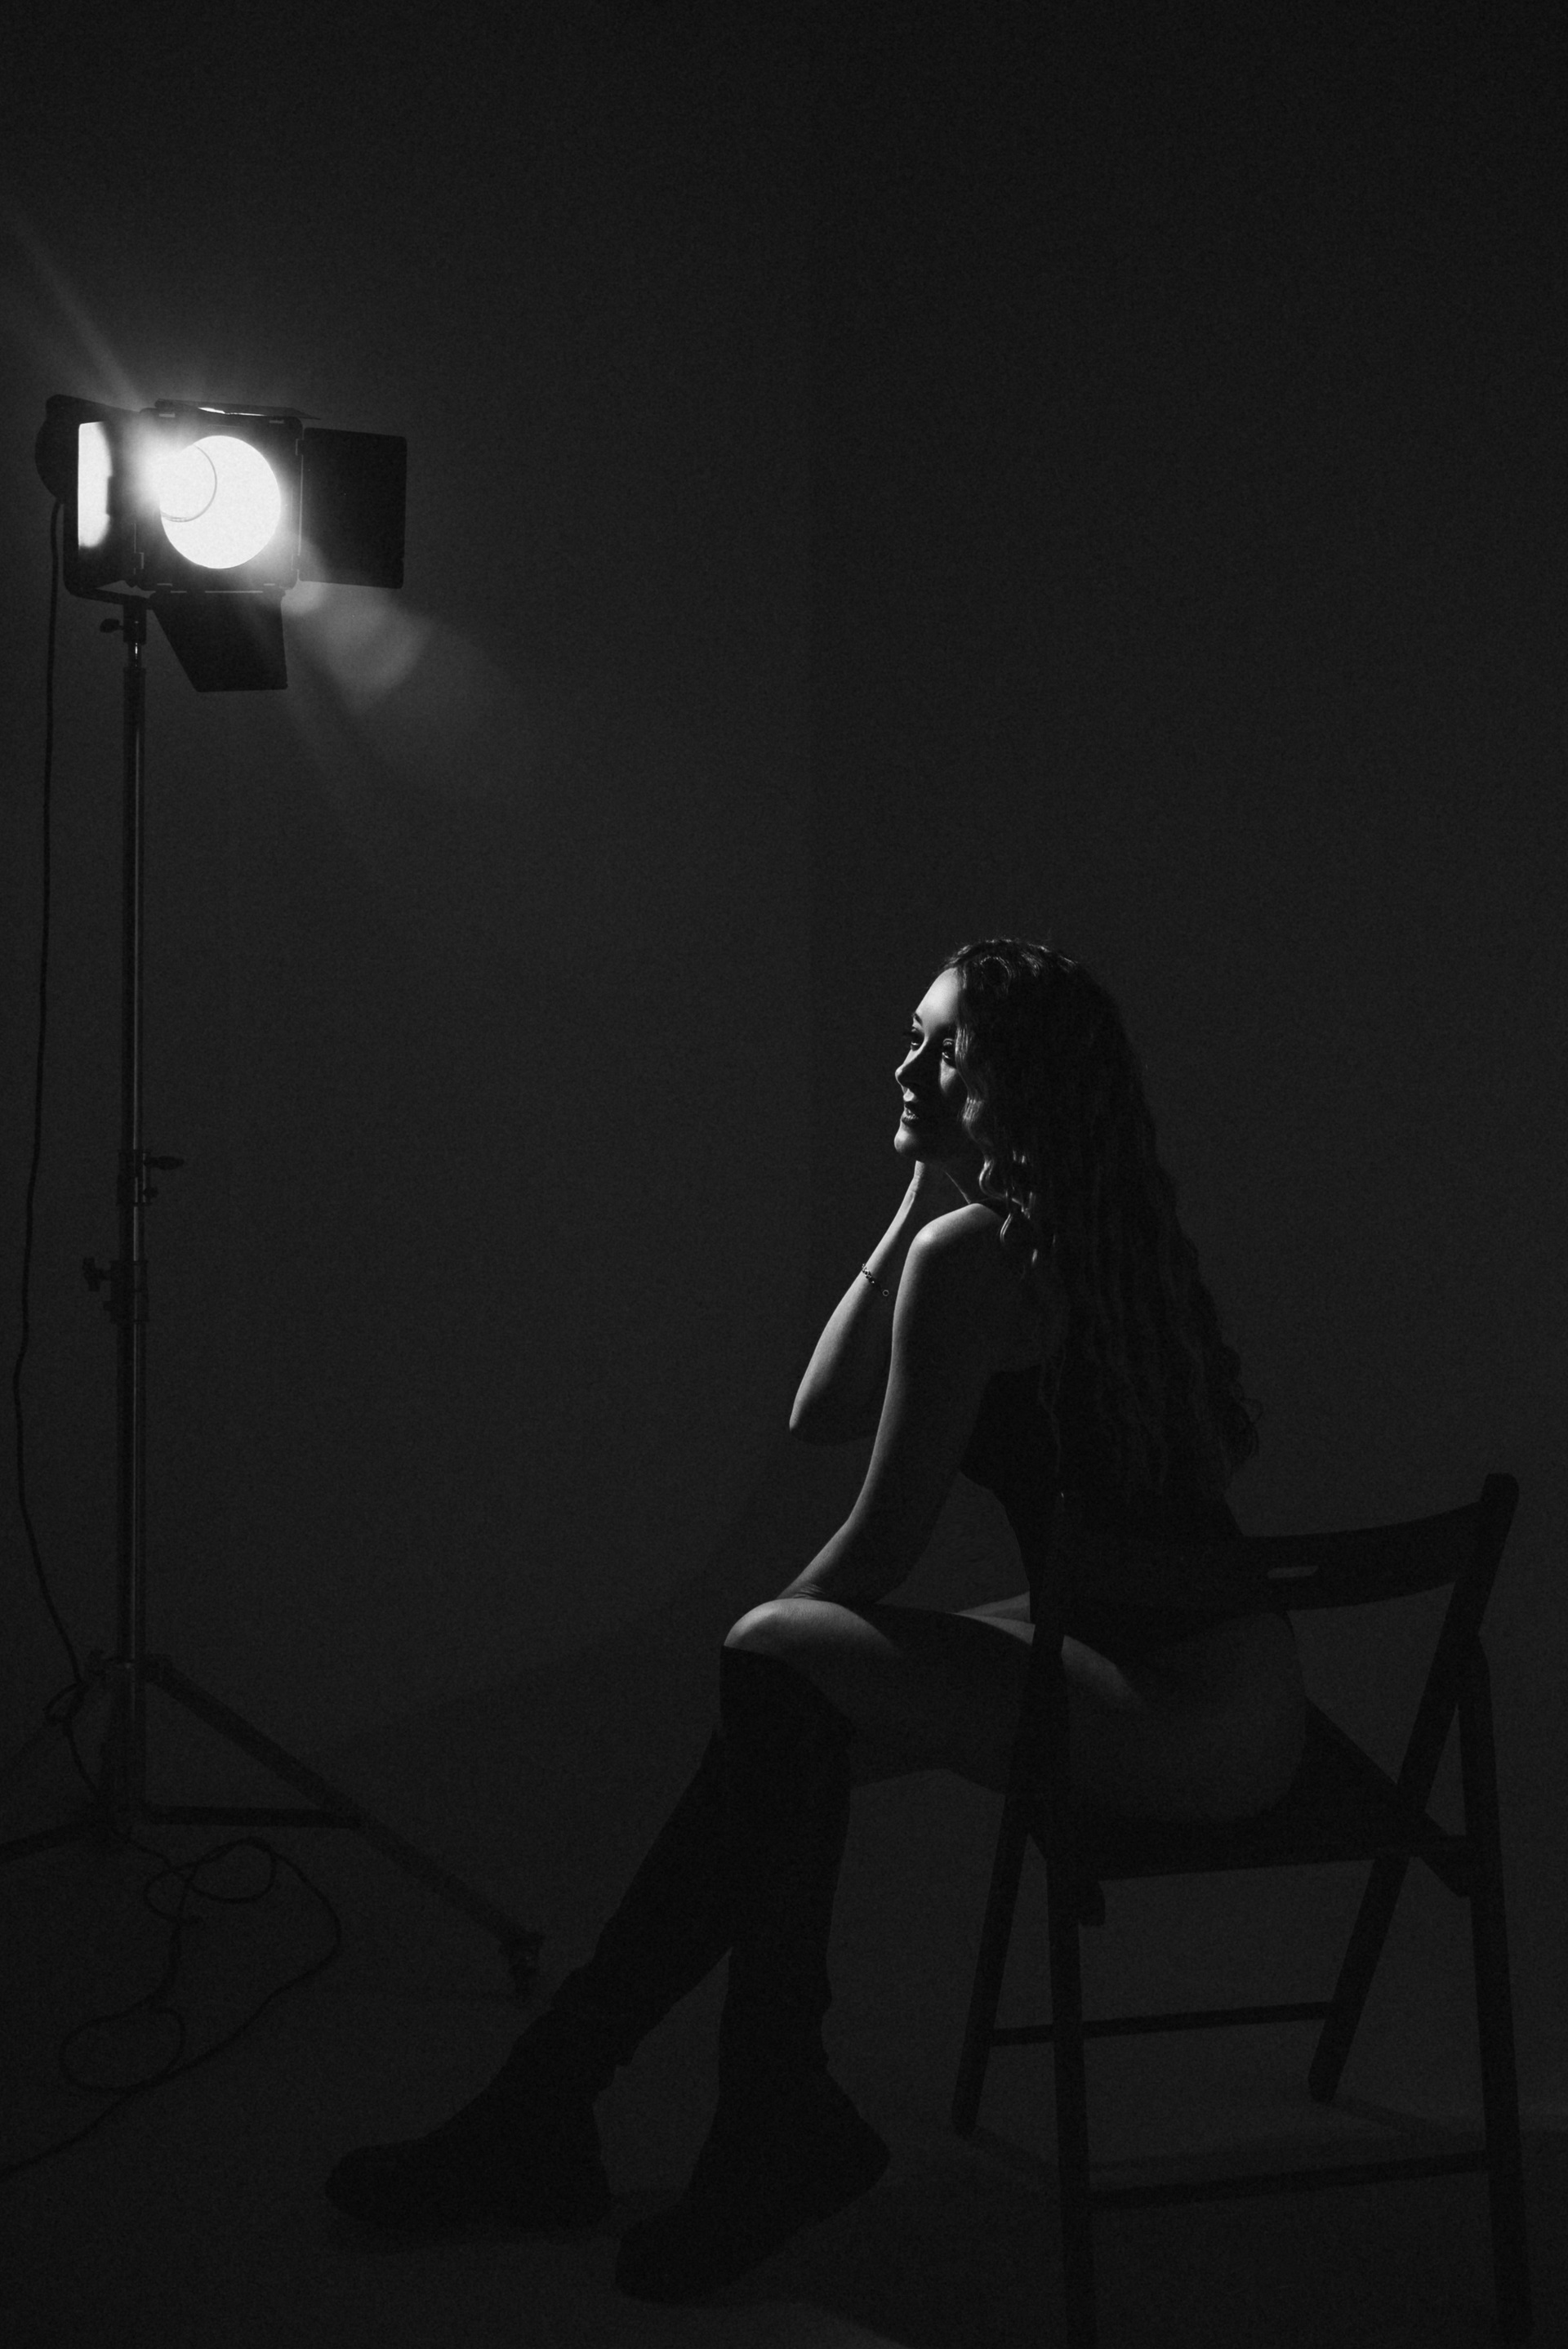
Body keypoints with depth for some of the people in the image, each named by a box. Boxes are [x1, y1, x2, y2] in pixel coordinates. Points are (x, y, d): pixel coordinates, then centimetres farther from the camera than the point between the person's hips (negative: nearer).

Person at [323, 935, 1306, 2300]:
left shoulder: (971, 1254, -16)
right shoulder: (1107, 1232, 13)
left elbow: (881, 1548, -12)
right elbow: (824, 1415, 12)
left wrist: (767, 1649, 6)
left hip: (1189, 1719, -10)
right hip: (1234, 1683, 10)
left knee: (779, 1673, -11)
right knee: (786, 1739, 6)